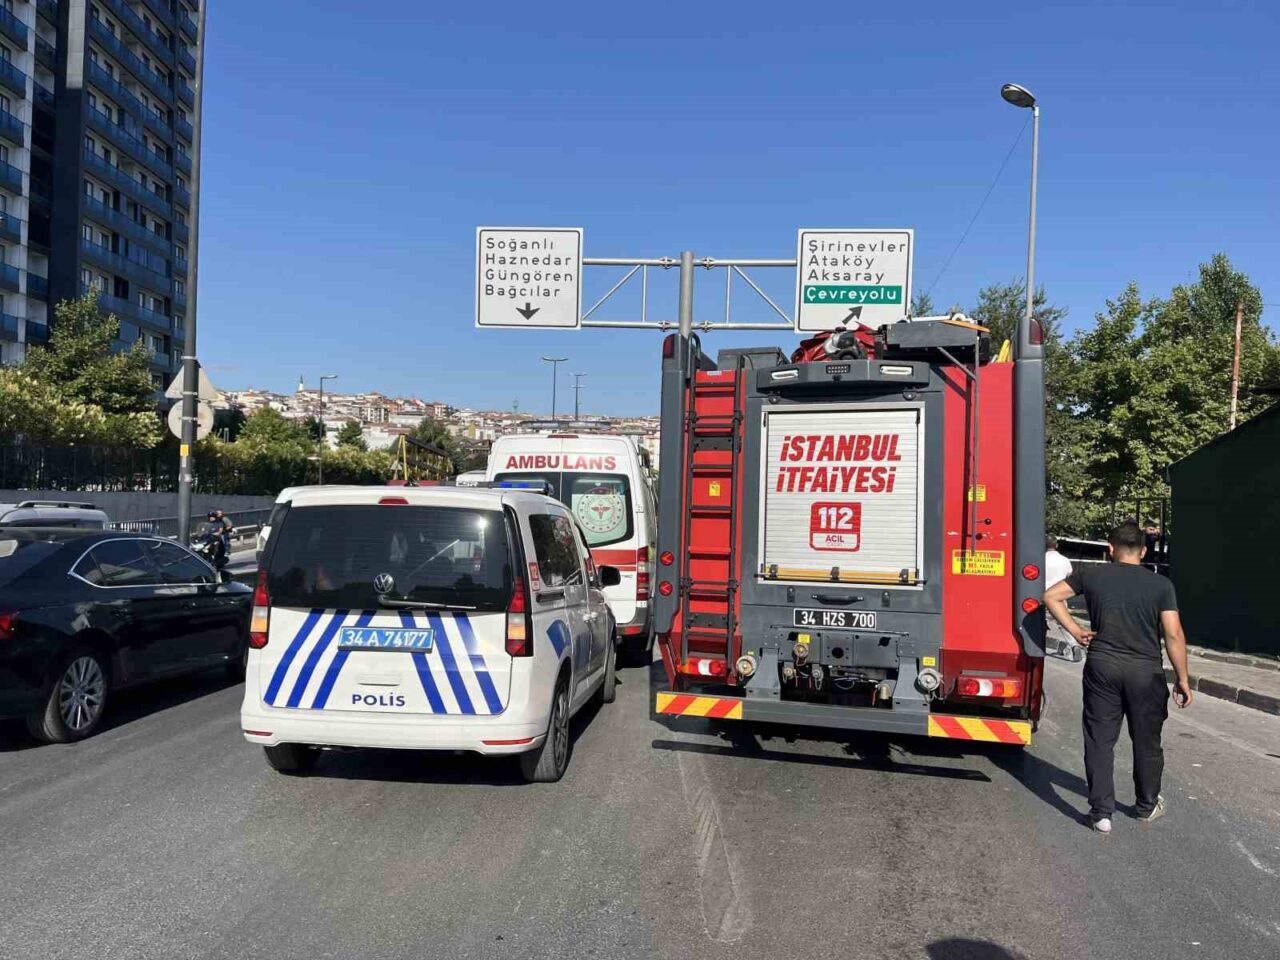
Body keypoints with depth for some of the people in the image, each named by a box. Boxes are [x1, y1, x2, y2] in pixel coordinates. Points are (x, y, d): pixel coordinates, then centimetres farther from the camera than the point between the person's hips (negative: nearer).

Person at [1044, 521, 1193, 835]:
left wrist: (1075, 630, 5)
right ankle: (1148, 807, 33)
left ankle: (1102, 813, 6)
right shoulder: (1161, 585, -3)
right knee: (1146, 742, 17)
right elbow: (1174, 635, -7)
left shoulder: (1090, 574, 0)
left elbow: (1051, 596, 2)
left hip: (1102, 667, 0)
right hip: (1146, 671, 0)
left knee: (1100, 741, 6)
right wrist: (1182, 679, -1)